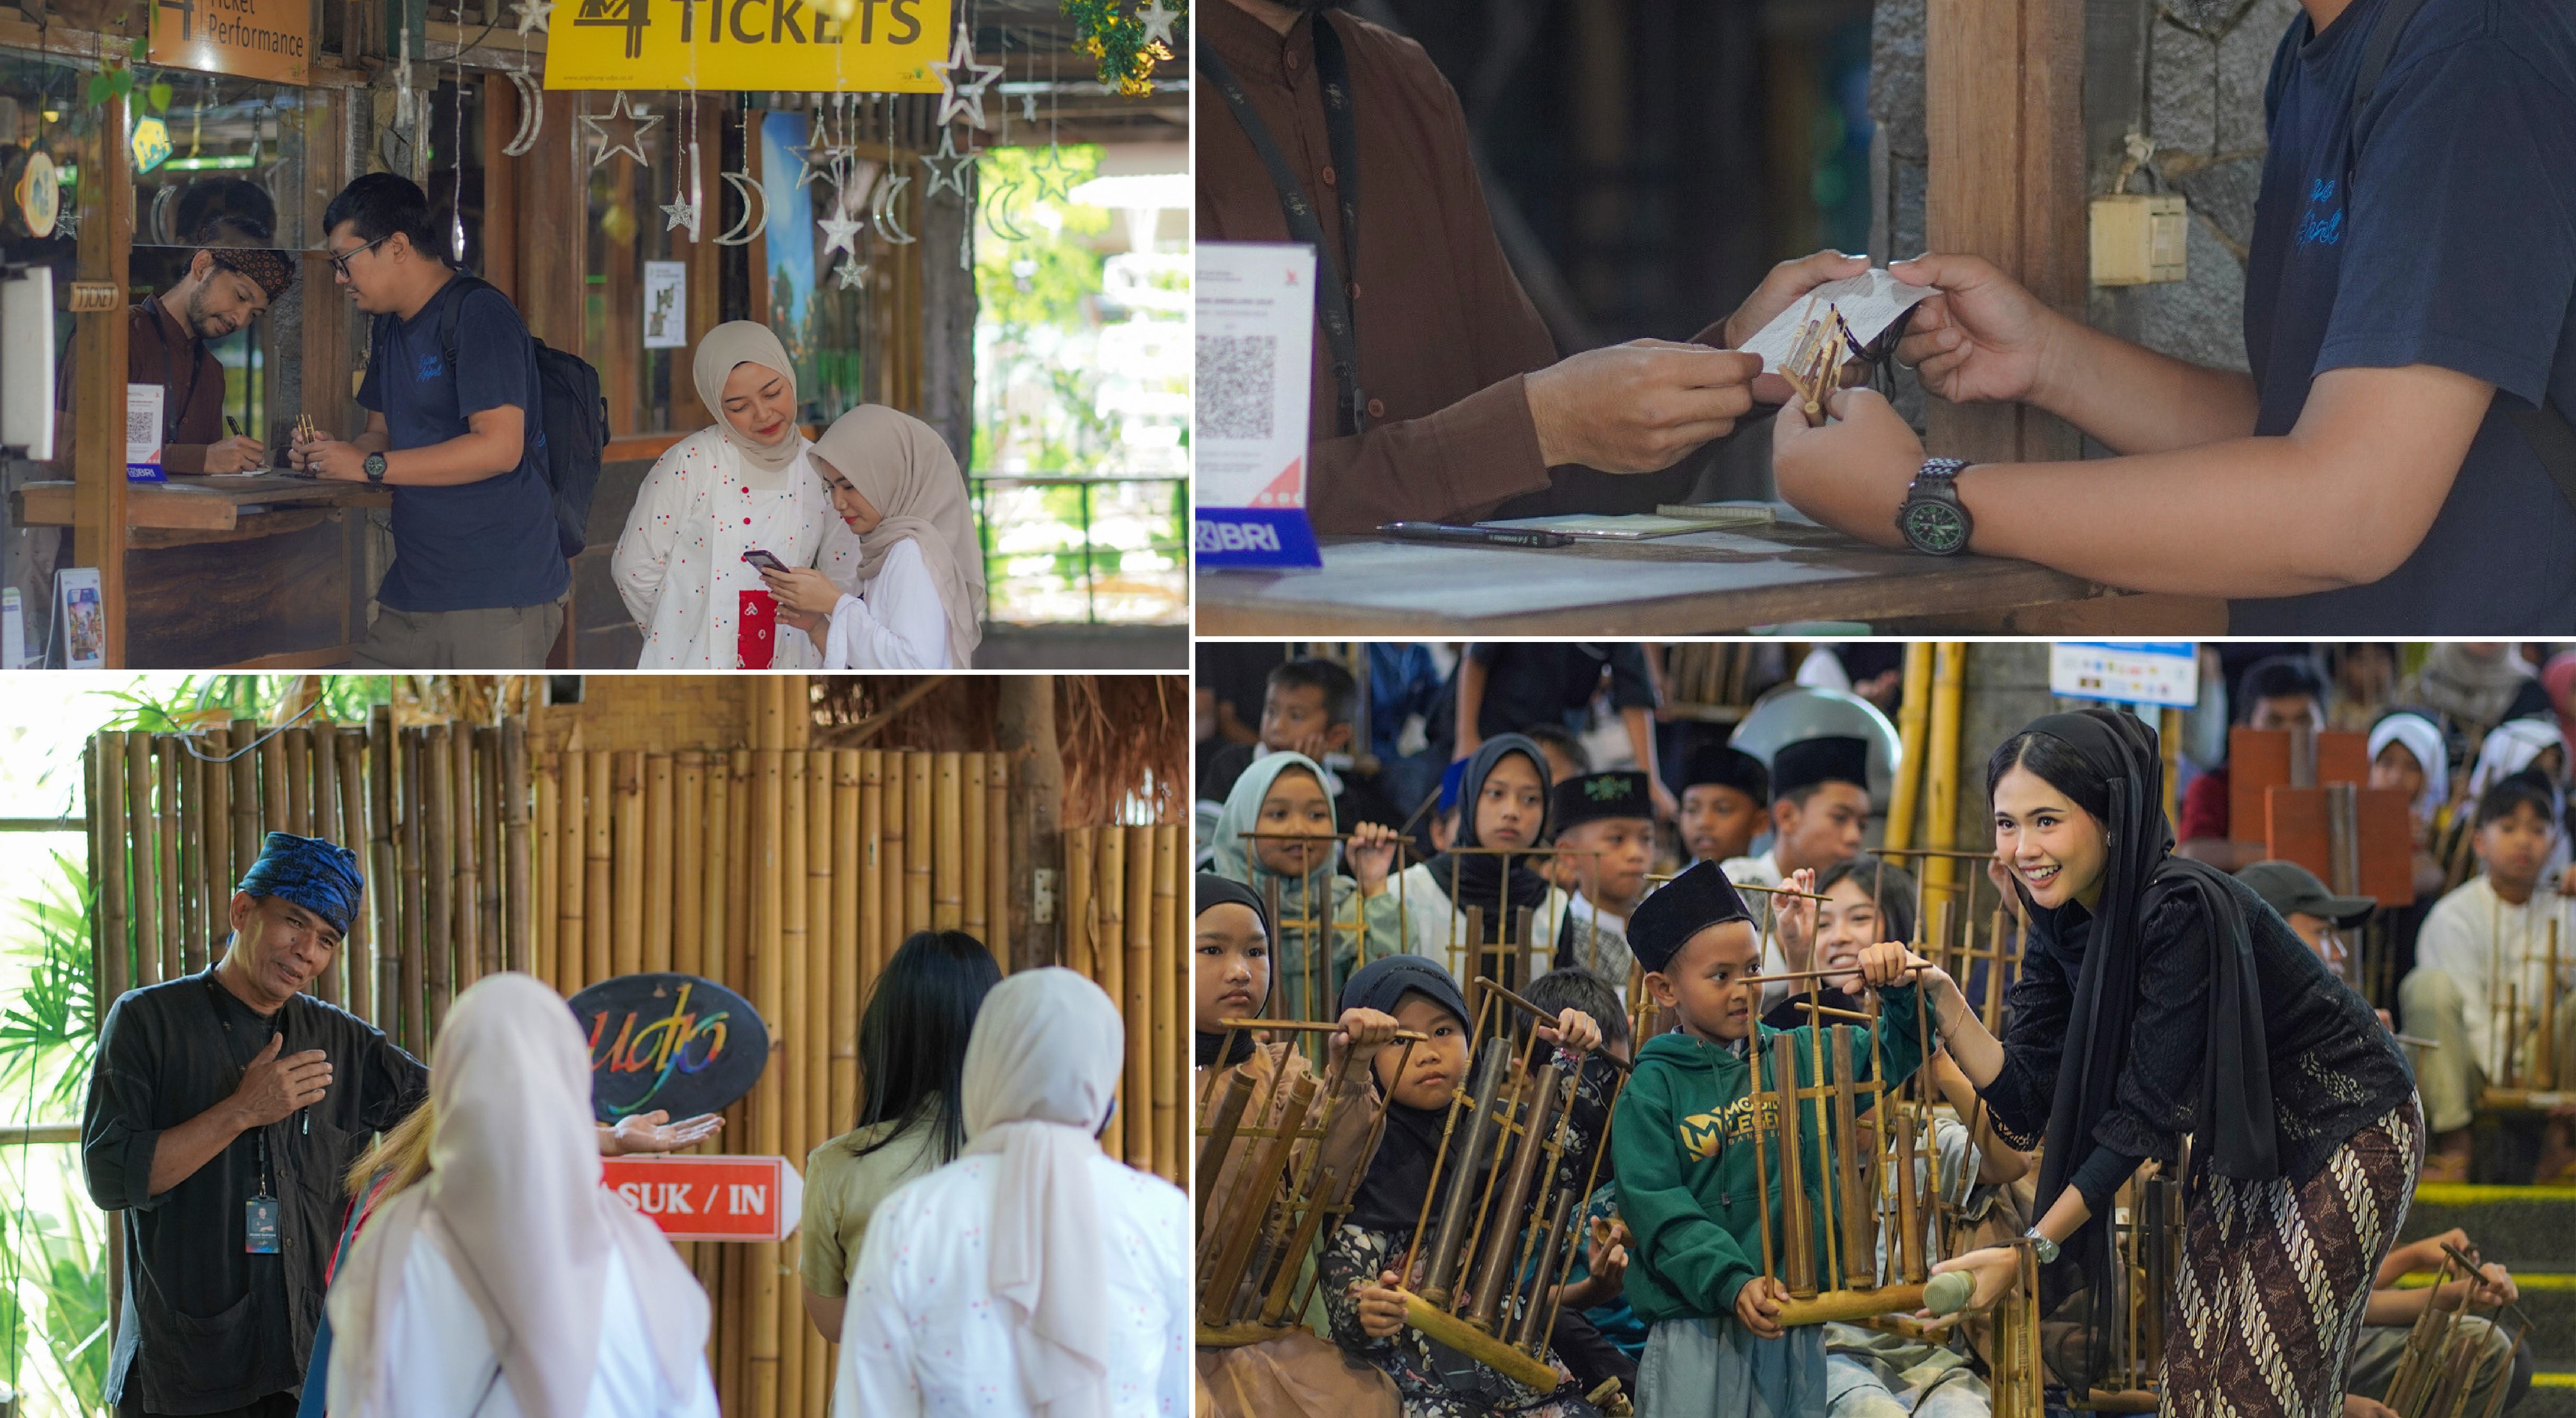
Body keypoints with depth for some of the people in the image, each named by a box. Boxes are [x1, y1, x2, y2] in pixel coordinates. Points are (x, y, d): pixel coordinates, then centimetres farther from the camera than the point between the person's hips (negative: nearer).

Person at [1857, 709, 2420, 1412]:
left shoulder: (2182, 910, -30)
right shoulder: (2061, 924, -5)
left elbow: (2149, 1112, -27)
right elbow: (2024, 1099, -7)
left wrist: (2030, 1251, -26)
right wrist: (1938, 993, -20)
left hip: (2347, 1135, -8)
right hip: (2243, 1148, 8)